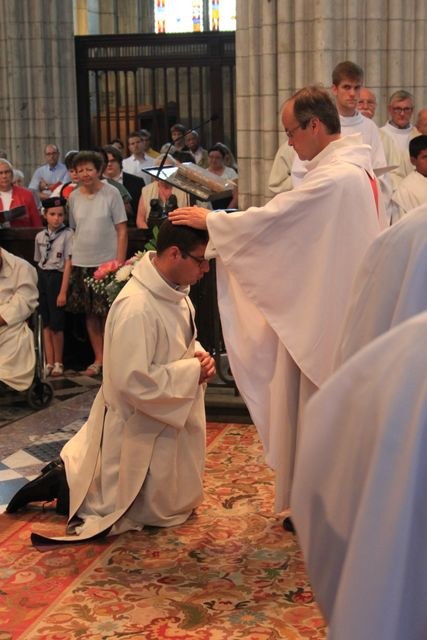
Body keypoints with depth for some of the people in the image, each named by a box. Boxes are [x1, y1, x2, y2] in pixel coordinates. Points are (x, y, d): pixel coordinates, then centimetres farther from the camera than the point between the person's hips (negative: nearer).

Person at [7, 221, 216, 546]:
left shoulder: (172, 289, -4)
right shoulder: (136, 307, -33)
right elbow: (133, 381, -32)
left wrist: (197, 354, -7)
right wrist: (192, 371, -25)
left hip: (166, 415, 9)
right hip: (138, 426, -9)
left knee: (176, 501, 26)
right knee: (157, 510, 10)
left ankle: (70, 474, 27)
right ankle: (65, 485, 15)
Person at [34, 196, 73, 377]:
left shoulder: (68, 234, -8)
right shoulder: (40, 236, 8)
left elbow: (68, 263, -12)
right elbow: (38, 262, 11)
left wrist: (63, 292, -16)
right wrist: (37, 284, 2)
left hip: (57, 277, -5)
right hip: (42, 279, 5)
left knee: (56, 323, -1)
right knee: (46, 323, 7)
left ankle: (58, 362, 15)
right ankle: (49, 363, 12)